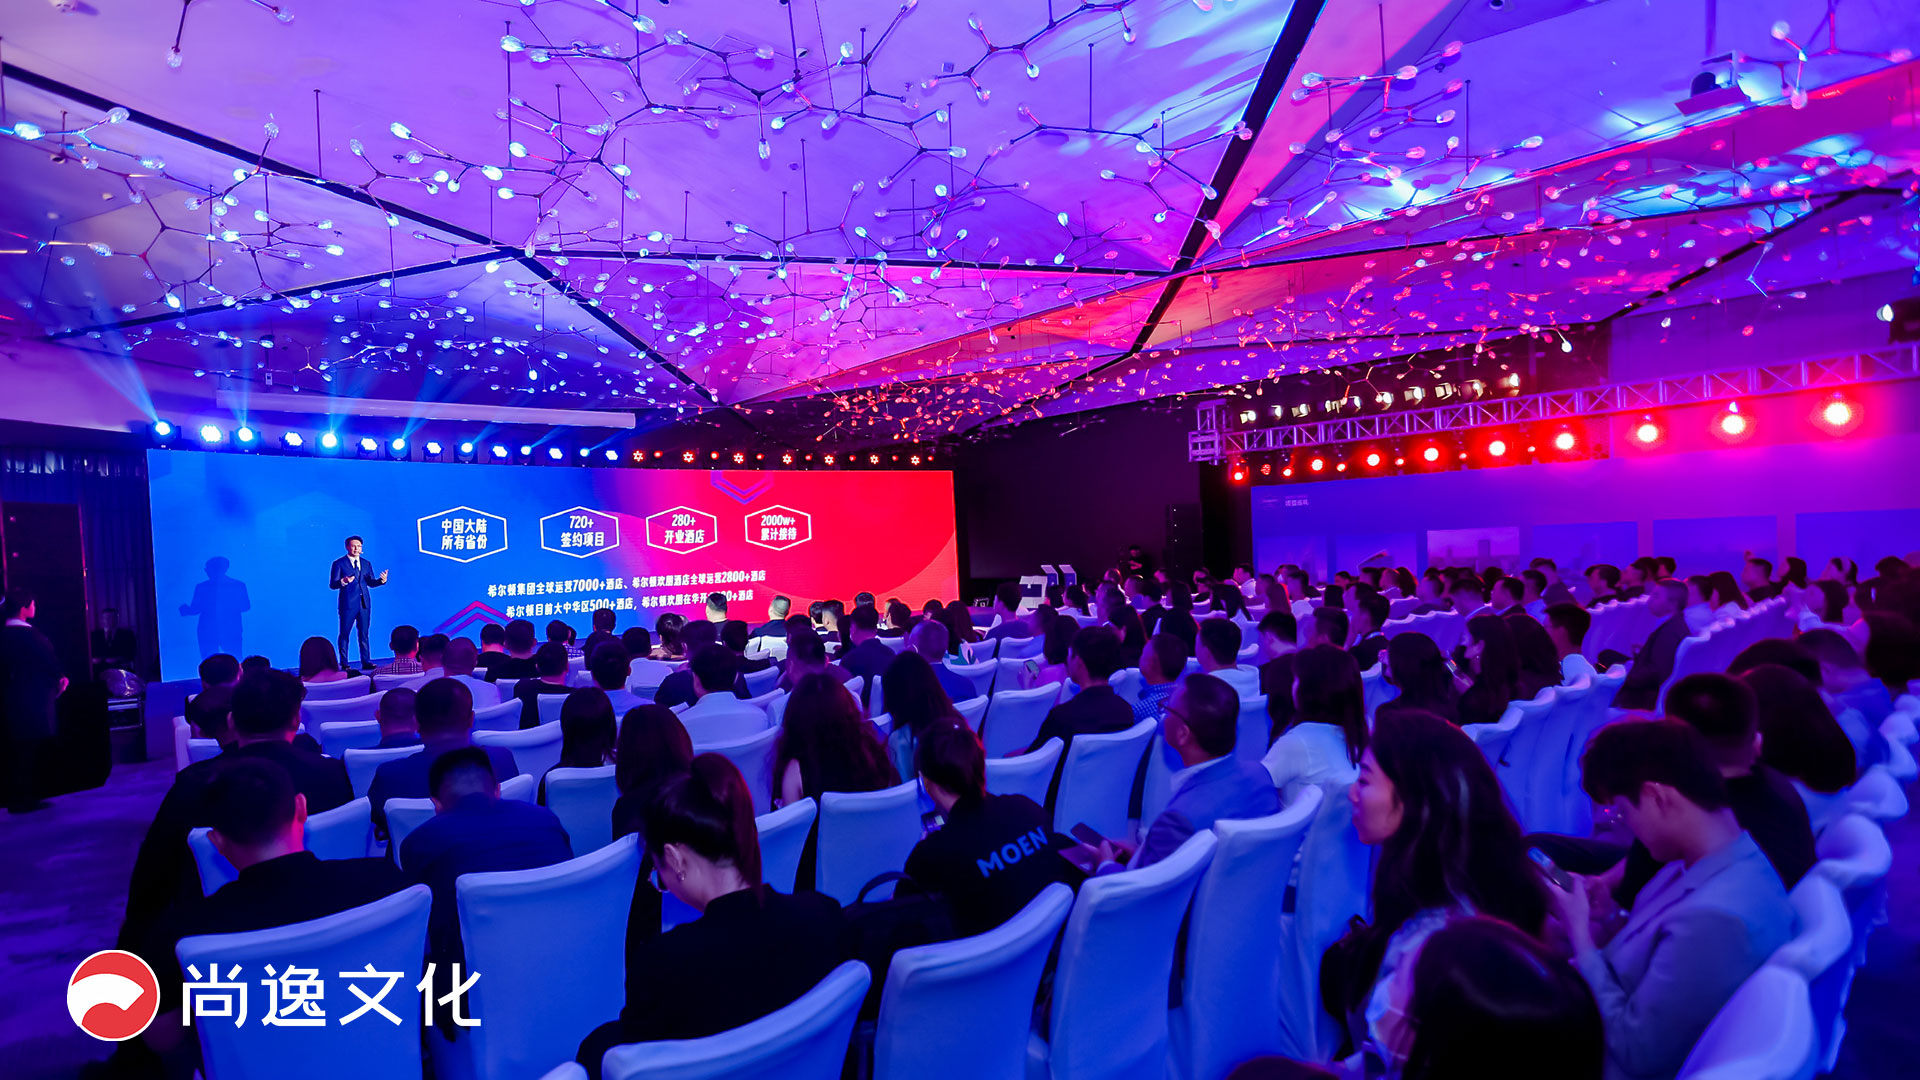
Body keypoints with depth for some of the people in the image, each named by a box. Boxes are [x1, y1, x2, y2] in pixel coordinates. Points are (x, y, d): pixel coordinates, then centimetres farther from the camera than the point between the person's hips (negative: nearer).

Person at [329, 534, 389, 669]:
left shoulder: (366, 563, 14)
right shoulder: (339, 563, 0)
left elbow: (371, 583, 12)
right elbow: (332, 584, -4)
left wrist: (382, 580, -8)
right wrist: (343, 581, -24)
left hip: (364, 603, 4)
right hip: (348, 603, -4)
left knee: (364, 633, 5)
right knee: (344, 633, 1)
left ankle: (366, 661, 7)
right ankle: (344, 663, 6)